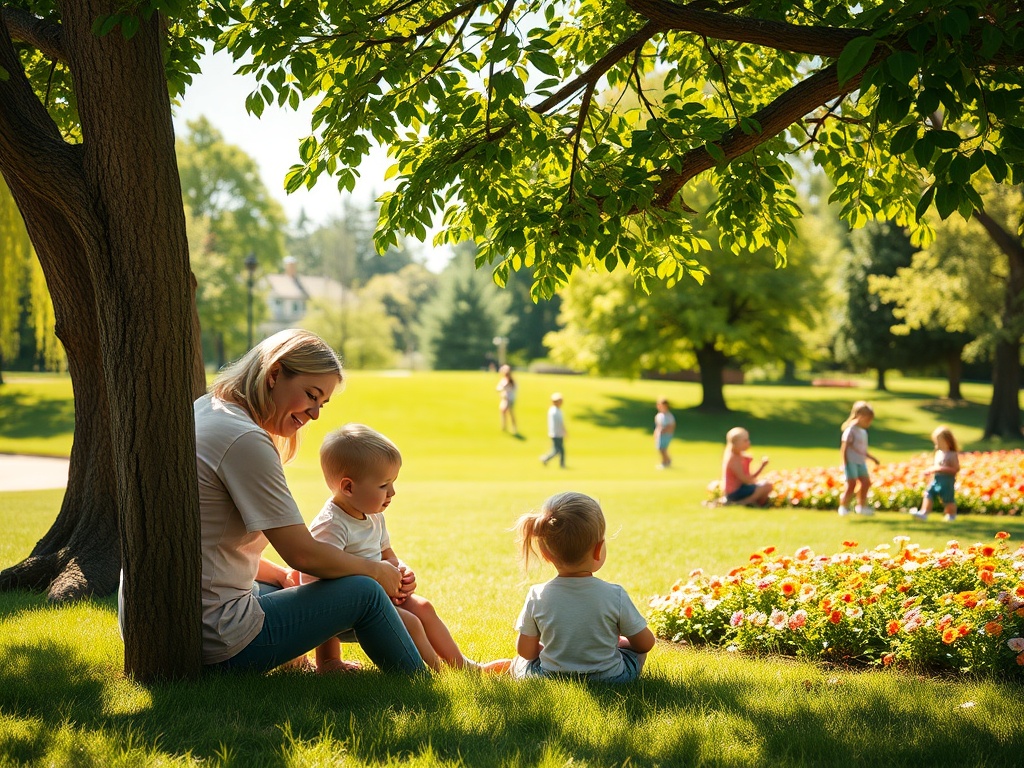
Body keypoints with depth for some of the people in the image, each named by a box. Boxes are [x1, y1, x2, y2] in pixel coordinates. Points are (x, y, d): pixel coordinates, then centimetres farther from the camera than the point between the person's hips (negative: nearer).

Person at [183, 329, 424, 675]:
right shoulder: (245, 440, -18)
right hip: (215, 643, -10)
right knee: (365, 593, 1)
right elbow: (303, 554, -15)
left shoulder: (205, 411, 11)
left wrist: (279, 574, 10)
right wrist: (379, 571, 1)